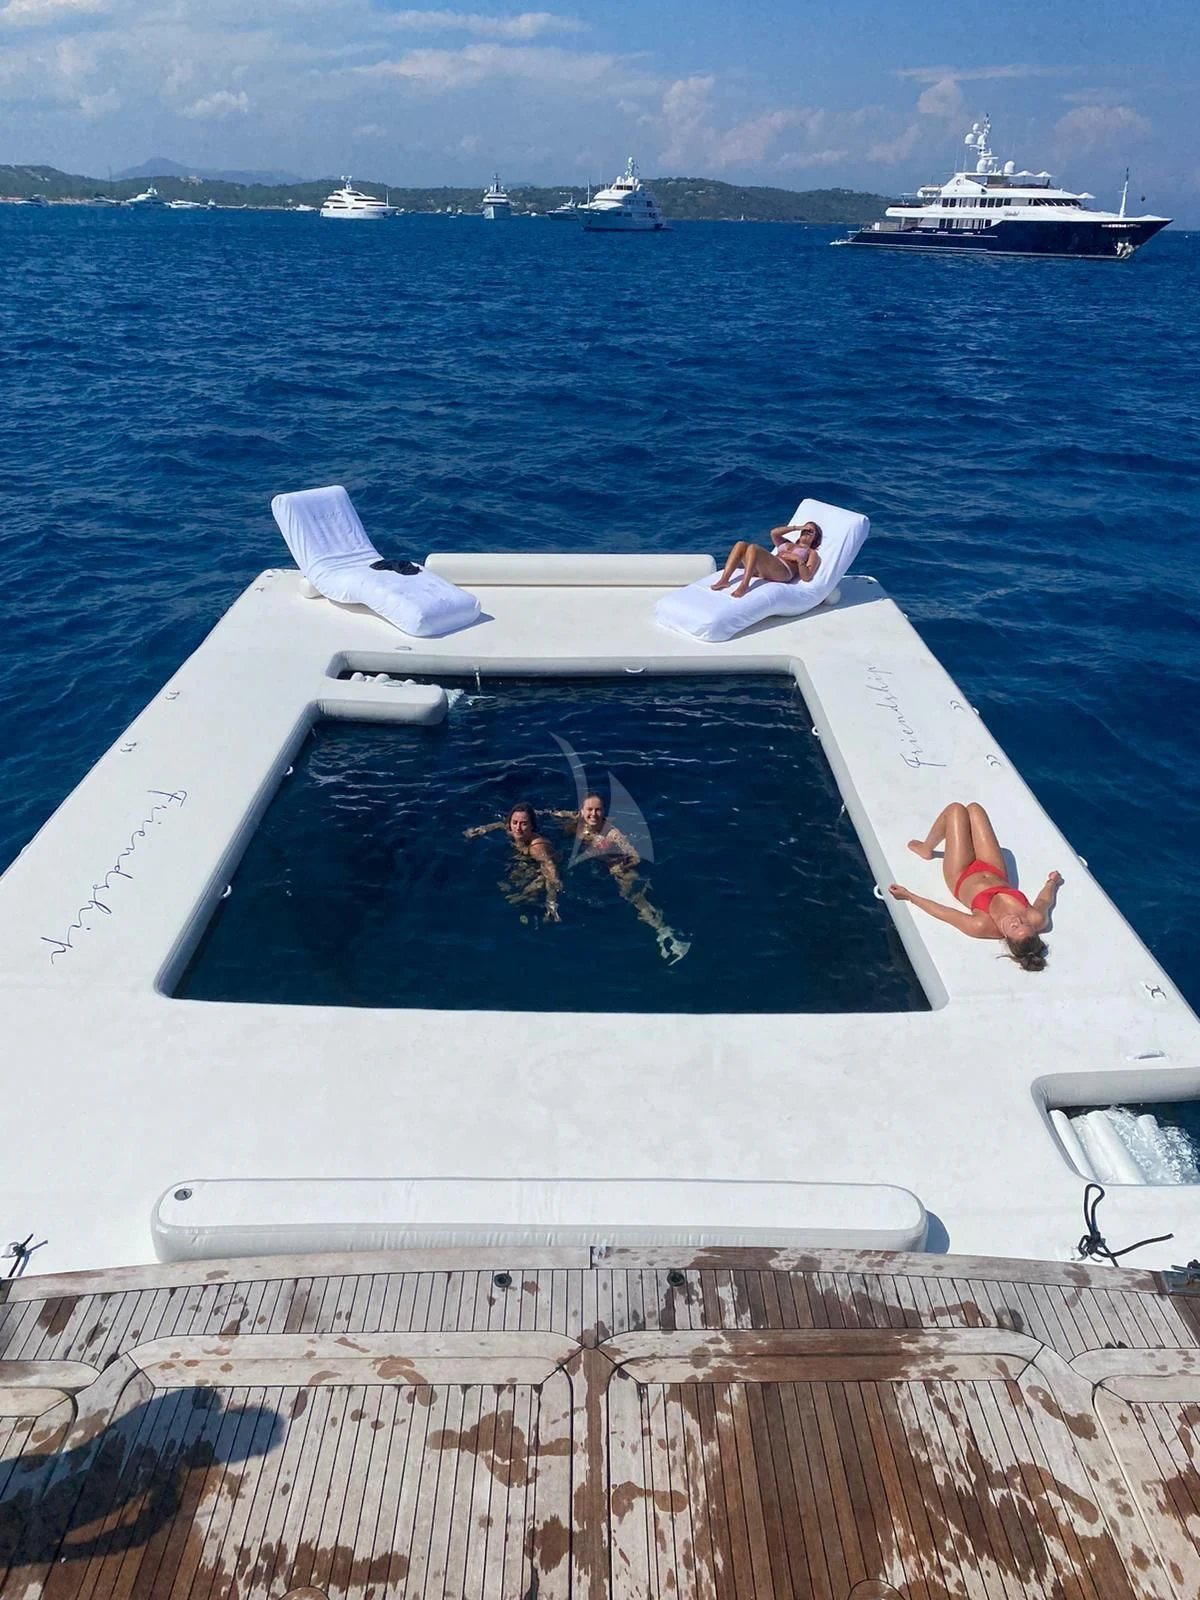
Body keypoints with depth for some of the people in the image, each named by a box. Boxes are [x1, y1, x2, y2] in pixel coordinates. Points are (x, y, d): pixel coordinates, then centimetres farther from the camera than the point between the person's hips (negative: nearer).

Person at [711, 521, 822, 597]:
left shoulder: (812, 553, 21)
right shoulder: (787, 543, 39)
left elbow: (806, 577, 4)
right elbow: (774, 533, 19)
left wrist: (798, 559, -8)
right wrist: (796, 528, 23)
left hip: (782, 572, -6)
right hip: (761, 571, 6)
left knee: (753, 548, -30)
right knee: (741, 544, -17)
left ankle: (744, 585, -45)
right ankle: (724, 580, -32)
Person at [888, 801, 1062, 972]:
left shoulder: (980, 927, -42)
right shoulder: (1037, 919, -34)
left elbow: (940, 911, -28)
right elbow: (1045, 900, -10)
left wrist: (908, 895, -18)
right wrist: (1052, 883, 11)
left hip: (963, 878, -4)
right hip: (996, 873, 4)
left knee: (956, 809, 3)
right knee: (973, 808, 14)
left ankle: (926, 849, 34)